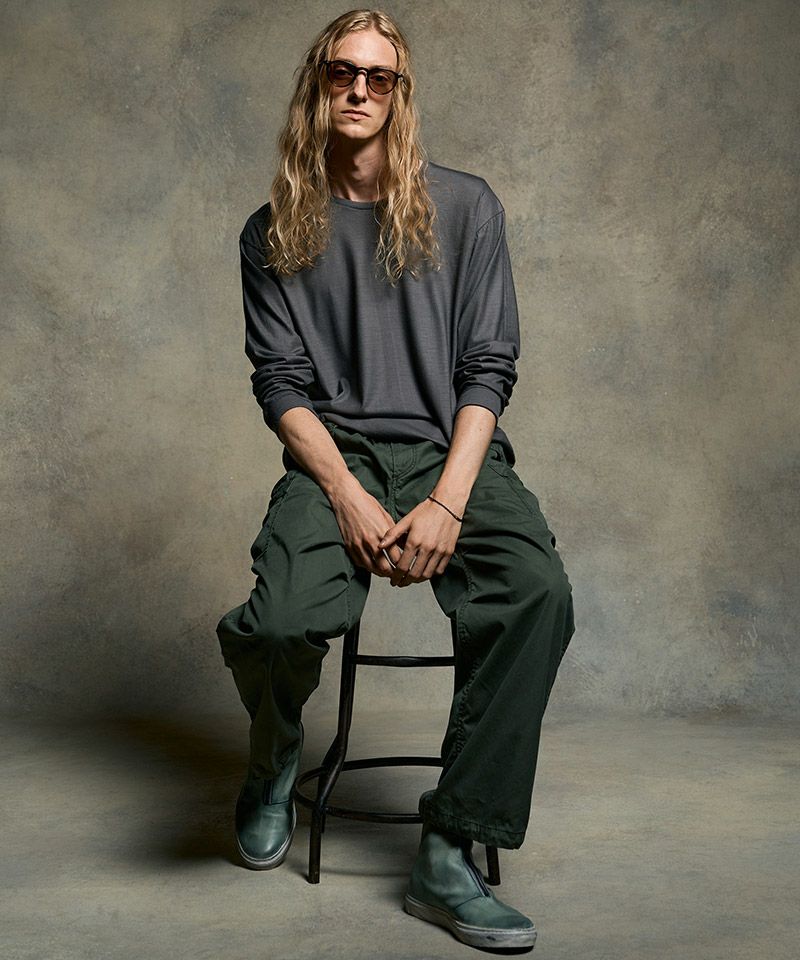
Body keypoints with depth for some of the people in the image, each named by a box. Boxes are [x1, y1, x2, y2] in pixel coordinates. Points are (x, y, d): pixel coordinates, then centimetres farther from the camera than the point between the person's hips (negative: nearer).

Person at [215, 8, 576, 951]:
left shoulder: (464, 207, 8)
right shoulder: (275, 231, 10)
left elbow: (487, 369, 2)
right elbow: (279, 382, 3)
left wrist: (448, 501, -13)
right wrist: (348, 496, -14)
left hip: (452, 450, 1)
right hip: (333, 457, 0)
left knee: (539, 595, -31)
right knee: (278, 624, -30)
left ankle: (449, 855, -18)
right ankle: (275, 758, 9)